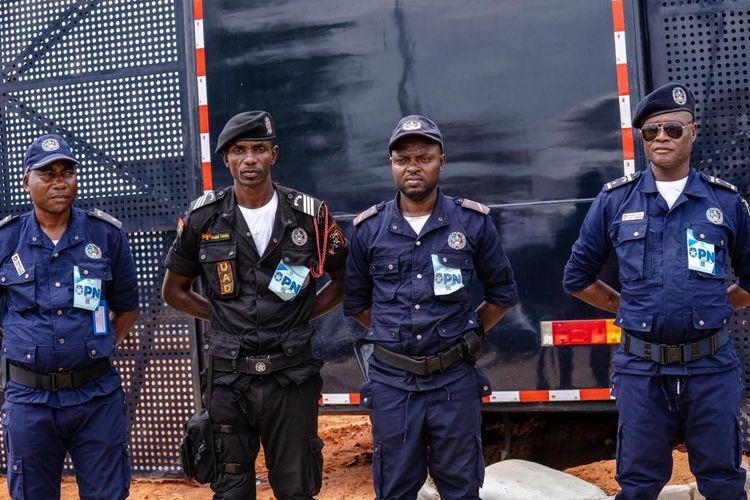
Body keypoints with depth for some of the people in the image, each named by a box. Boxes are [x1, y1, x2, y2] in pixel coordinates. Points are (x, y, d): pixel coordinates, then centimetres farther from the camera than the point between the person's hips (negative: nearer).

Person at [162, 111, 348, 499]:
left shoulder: (310, 216, -3)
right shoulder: (204, 218, -1)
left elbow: (342, 281, 11)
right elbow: (174, 290, 12)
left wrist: (302, 314, 1)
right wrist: (220, 316, 2)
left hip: (292, 377, 0)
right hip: (229, 377, 1)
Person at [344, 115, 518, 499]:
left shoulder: (473, 222, -2)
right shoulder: (368, 229, 1)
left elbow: (503, 293, 10)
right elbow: (355, 302, 14)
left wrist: (468, 333, 6)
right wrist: (392, 337, 8)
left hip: (454, 380, -1)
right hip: (391, 381, 1)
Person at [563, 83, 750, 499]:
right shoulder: (615, 200, 3)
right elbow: (577, 277, 11)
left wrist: (714, 306, 9)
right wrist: (628, 307, 8)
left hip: (712, 369, 1)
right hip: (642, 369, 0)